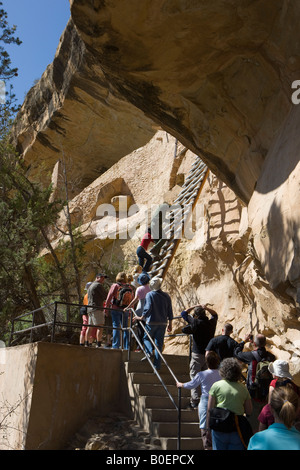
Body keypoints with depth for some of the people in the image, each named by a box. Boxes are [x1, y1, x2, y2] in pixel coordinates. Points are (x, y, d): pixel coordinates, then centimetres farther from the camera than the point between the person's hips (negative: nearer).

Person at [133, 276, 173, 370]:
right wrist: (170, 323, 16)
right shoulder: (166, 296, 6)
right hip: (163, 323, 4)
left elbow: (147, 309, -14)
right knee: (159, 343, 7)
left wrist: (141, 317, -1)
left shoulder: (150, 295, -7)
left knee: (146, 338, 17)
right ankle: (157, 365, 9)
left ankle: (149, 353, -8)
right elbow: (170, 311, 8)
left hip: (152, 322, -4)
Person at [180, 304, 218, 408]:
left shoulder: (195, 322, -12)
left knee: (194, 377, 2)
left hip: (197, 354, -4)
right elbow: (215, 314, 22)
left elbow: (184, 313, -1)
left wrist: (194, 306, 3)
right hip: (209, 353, 5)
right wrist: (206, 308, 6)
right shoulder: (211, 322, -1)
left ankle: (195, 400, -1)